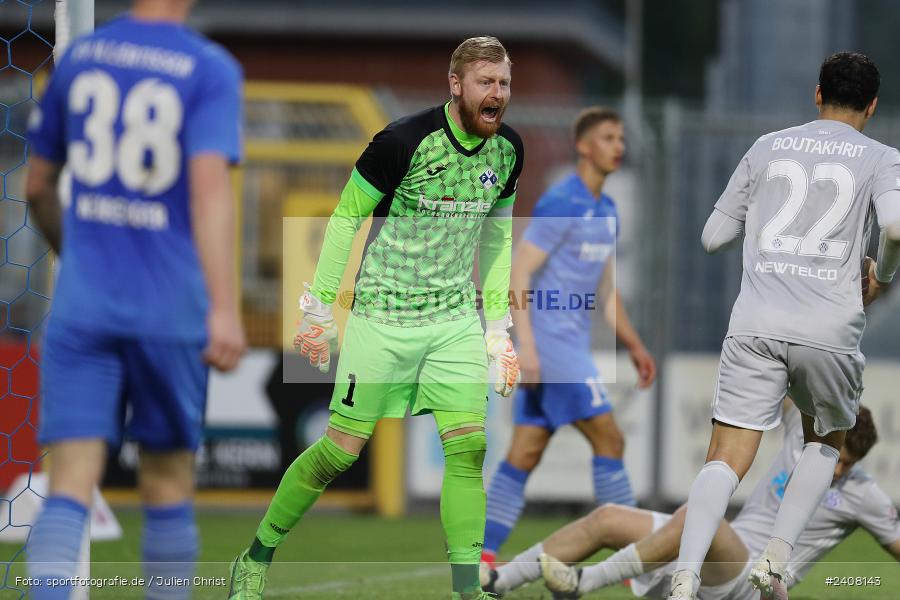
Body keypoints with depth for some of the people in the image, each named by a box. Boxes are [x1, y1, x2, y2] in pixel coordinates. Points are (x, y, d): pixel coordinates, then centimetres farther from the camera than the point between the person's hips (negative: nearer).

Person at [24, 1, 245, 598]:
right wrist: (225, 308, -24)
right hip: (171, 308, -2)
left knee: (70, 483, -6)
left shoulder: (79, 57, 8)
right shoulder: (211, 71, -5)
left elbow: (37, 186, 16)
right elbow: (210, 185, -18)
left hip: (81, 304, 2)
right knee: (168, 480, 13)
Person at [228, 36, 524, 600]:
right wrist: (319, 310, -7)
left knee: (469, 446, -9)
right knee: (341, 451, -1)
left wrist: (498, 327, 14)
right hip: (382, 317, -5)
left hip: (456, 320, 5)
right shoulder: (404, 141, -17)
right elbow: (346, 217, -8)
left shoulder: (508, 149, 2)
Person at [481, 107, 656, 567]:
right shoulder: (560, 204, -12)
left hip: (572, 347, 9)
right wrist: (527, 346, -22)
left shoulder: (606, 212, 16)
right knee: (609, 440, -8)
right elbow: (519, 275, -16)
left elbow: (605, 290, 24)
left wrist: (634, 346, 18)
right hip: (549, 341, -9)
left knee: (525, 453, 5)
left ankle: (482, 556, 4)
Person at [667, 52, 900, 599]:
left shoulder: (768, 148, 15)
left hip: (756, 323, 1)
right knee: (826, 442, 24)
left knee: (727, 460, -3)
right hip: (831, 329, -1)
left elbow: (714, 238, 17)